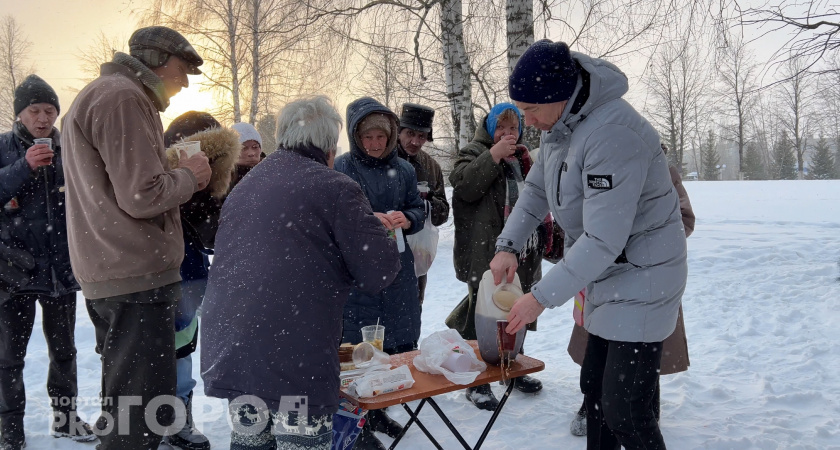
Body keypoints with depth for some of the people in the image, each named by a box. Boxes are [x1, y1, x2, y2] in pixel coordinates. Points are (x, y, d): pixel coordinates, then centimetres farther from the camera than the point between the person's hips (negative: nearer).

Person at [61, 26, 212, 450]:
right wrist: (188, 176, -3)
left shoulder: (99, 94, 21)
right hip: (137, 277, -11)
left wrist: (179, 174, 9)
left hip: (110, 275, 11)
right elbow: (142, 196, -21)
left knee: (125, 400, 22)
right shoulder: (123, 97, -13)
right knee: (145, 413, -4)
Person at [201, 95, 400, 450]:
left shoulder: (243, 187, 14)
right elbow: (379, 272, -10)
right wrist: (381, 235, 12)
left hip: (227, 351, 7)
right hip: (295, 361, -7)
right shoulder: (335, 188, -9)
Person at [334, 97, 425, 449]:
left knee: (399, 342, 13)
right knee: (357, 345, 0)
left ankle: (377, 410, 32)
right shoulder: (341, 168, -6)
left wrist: (406, 219, -13)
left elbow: (419, 211, 10)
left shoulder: (403, 169, 7)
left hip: (398, 266, 5)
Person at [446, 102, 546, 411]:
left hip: (520, 253, 7)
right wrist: (494, 155, -23)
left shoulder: (522, 159, 19)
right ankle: (477, 383, 5)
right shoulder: (476, 152, -2)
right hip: (485, 255, -7)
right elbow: (463, 185, -22)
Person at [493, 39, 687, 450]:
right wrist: (507, 246, 1)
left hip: (642, 277, -9)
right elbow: (536, 189, 14)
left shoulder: (612, 135, -29)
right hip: (605, 276, 10)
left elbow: (604, 240, -31)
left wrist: (542, 297, -26)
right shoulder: (559, 124, 1)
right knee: (594, 387, 18)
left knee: (624, 409, -8)